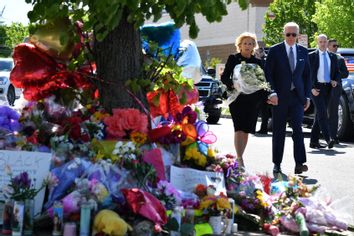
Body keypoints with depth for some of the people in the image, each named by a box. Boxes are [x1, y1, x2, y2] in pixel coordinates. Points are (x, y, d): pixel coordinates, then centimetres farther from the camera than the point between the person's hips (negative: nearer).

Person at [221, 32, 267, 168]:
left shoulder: (257, 62, 13)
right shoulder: (233, 59, 5)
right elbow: (224, 77, 0)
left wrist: (264, 96, -3)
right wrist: (232, 84, -20)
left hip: (252, 100, 3)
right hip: (237, 98, -3)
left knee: (246, 130, 6)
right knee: (239, 129, -14)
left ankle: (239, 158, 17)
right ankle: (239, 159, -17)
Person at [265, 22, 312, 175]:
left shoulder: (303, 52, 10)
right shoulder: (275, 50, 1)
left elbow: (307, 75, 13)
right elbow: (268, 73, -2)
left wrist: (307, 96, 7)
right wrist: (272, 93, -13)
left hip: (297, 96, 2)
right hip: (280, 97, -2)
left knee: (298, 129, -9)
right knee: (279, 132, 4)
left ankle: (299, 164, -12)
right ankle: (277, 165, 11)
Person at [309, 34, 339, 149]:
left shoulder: (333, 56, 13)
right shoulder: (311, 56, 0)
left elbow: (336, 72, 19)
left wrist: (335, 80, -3)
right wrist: (312, 88, -13)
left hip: (328, 88, 5)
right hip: (316, 88, -5)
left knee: (319, 114, 8)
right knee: (322, 113, -16)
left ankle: (314, 141, 13)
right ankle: (329, 139, -24)